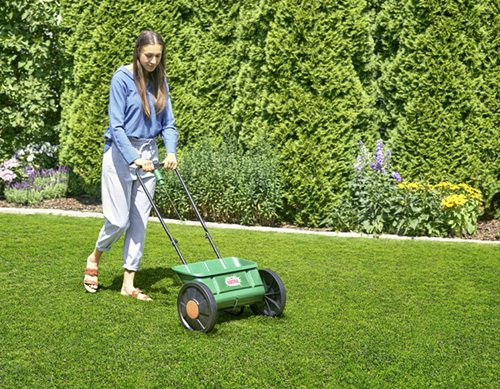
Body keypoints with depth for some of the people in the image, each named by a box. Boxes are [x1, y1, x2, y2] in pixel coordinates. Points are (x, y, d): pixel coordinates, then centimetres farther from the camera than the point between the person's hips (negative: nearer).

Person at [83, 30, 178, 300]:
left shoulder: (160, 81, 7)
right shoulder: (122, 79, -11)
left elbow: (168, 123, 9)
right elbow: (116, 126, -15)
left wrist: (171, 152, -8)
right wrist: (134, 158, -25)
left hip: (149, 153, 5)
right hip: (121, 152, -5)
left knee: (139, 220, 4)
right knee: (119, 220, -4)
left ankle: (129, 284, 11)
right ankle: (94, 258, 27)